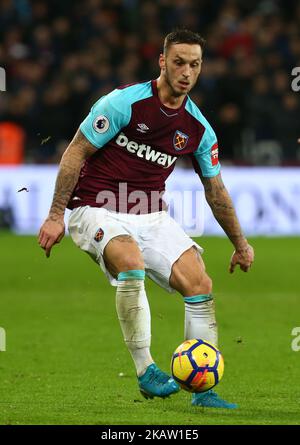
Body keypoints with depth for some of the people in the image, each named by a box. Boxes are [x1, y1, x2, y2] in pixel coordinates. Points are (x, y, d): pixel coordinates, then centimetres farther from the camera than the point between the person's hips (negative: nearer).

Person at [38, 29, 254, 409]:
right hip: (97, 209, -5)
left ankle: (203, 390, -3)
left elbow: (215, 191, 17)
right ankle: (146, 371, -25)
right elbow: (75, 153, -8)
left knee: (199, 283, -12)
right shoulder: (124, 102, -14)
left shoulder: (198, 128, 3)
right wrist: (55, 216, -12)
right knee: (131, 259, -36)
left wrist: (240, 244, 20)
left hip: (151, 216, 6)